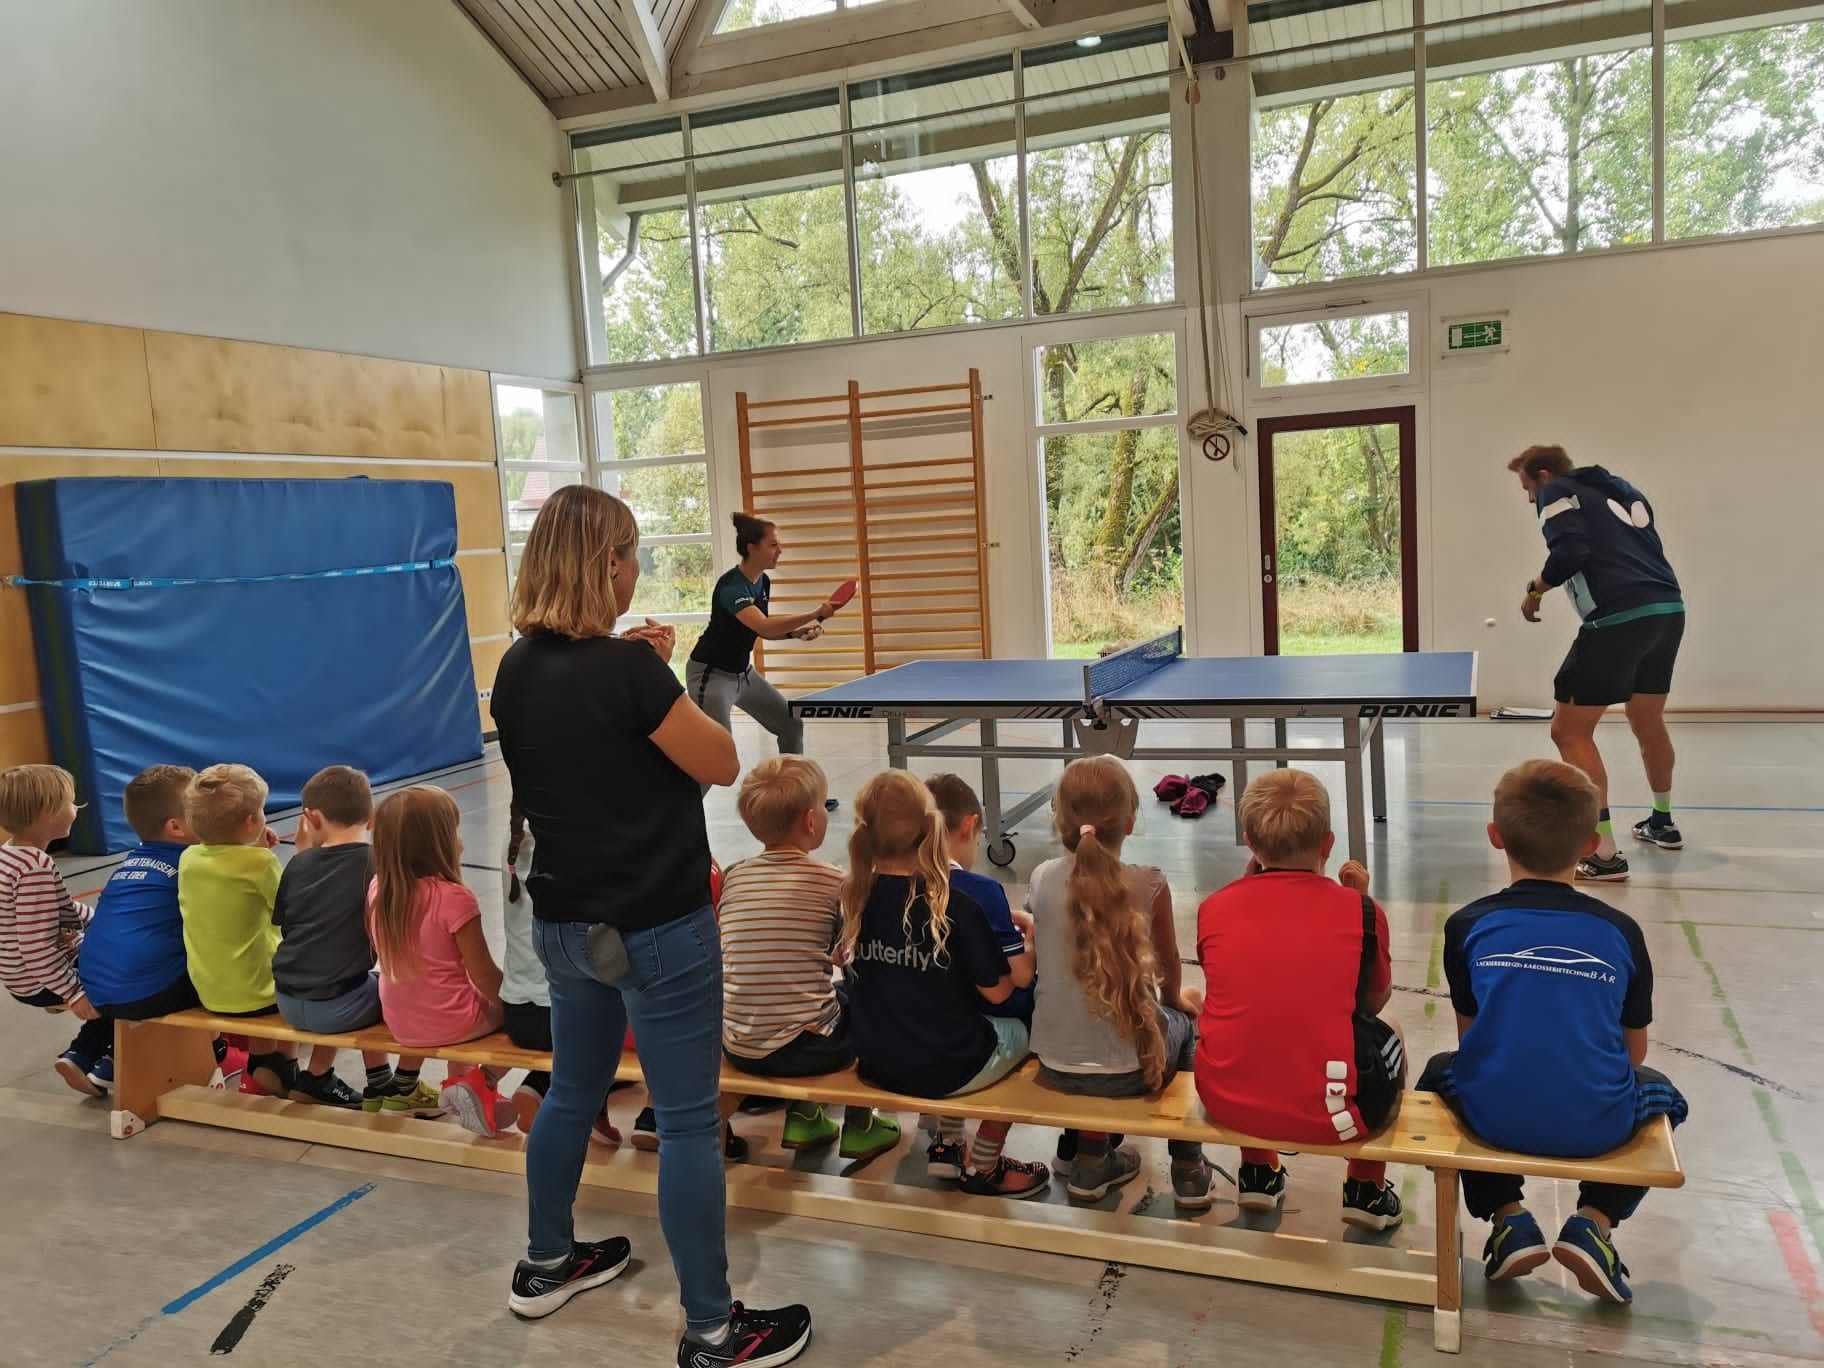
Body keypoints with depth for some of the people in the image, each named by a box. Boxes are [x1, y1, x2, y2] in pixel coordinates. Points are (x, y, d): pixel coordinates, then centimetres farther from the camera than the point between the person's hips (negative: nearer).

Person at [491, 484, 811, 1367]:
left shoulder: (516, 671, 0)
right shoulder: (626, 668, -23)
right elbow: (722, 765, -13)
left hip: (564, 921, 8)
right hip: (655, 929, -8)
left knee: (572, 1091, 25)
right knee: (687, 1123, 4)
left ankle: (546, 1265, 43)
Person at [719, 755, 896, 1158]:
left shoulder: (732, 876, 3)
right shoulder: (834, 882, -9)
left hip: (736, 1049, 5)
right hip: (803, 1050, -5)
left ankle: (802, 1115, 34)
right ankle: (858, 1126, 29)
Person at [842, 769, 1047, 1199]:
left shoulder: (855, 897, -9)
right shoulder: (956, 906, -21)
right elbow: (997, 990, -13)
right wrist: (1030, 944, 5)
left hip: (873, 1063, 5)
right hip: (944, 1070, -5)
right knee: (1020, 1031, 24)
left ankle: (946, 1145, 33)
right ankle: (983, 1167, 28)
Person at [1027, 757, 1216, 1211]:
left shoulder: (1042, 879, -6)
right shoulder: (1148, 885, -15)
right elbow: (1170, 966, 4)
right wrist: (1173, 999, 29)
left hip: (1055, 1066, 2)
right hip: (1127, 1069, -2)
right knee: (1183, 1022, 29)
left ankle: (1091, 1161, 36)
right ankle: (1188, 1170, 36)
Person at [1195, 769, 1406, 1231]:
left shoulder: (1213, 908, -1)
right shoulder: (1359, 910, -4)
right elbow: (1375, 1002, 11)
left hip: (1226, 1103, 2)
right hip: (1328, 1113, -2)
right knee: (1386, 1042, 29)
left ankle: (1257, 1172, 42)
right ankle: (1366, 1189, 34)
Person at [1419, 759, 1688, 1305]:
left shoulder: (1469, 925, -4)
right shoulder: (1621, 932, 0)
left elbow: (1470, 1036, 5)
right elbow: (1634, 1051, 9)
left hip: (1494, 1118, 0)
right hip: (1598, 1126, 1)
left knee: (1440, 1072, 33)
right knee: (1659, 1090, 34)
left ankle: (1508, 1218, 16)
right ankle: (1595, 1223, 12)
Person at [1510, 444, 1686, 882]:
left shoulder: (1557, 492, 3)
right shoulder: (1622, 490, 26)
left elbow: (1569, 552, -13)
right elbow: (1644, 553, 25)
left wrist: (1536, 590, 1)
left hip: (1618, 619, -9)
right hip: (1669, 609, 9)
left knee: (1569, 732, -3)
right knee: (1648, 722, 27)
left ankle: (1604, 853, -7)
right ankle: (1662, 823, 45)